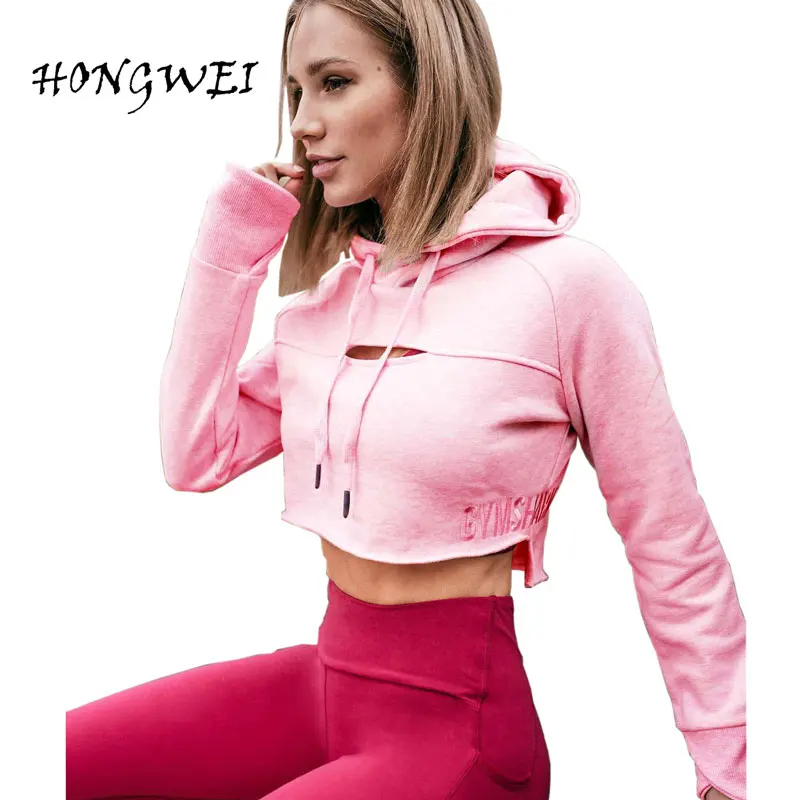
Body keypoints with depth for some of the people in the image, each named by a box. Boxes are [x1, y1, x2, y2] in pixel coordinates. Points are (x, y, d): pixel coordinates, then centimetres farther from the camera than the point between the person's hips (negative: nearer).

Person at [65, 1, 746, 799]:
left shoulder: (568, 283, -15)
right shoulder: (334, 285, 5)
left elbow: (677, 553, -10)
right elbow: (195, 455, 2)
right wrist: (231, 242, -3)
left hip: (454, 719, -6)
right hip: (325, 674, 6)